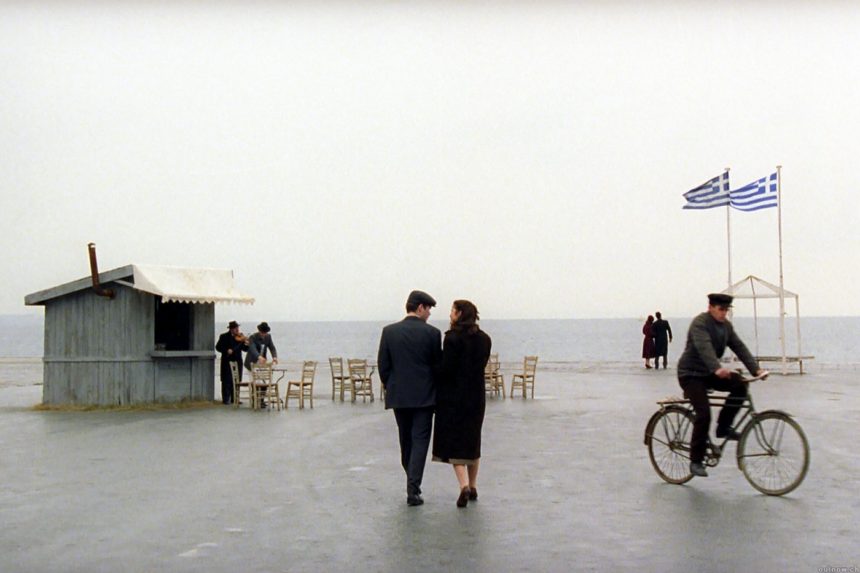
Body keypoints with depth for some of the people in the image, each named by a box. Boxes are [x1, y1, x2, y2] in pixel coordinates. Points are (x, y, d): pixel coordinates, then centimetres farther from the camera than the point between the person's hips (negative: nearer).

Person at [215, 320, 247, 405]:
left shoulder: (240, 337, 7)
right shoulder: (224, 337, -2)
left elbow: (244, 349, 5)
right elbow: (218, 347, -7)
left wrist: (246, 345, -16)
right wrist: (226, 350, -20)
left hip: (237, 362, 4)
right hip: (227, 362, -4)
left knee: (237, 381, 5)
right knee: (227, 380, -3)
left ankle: (234, 398, 13)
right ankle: (226, 399, 1)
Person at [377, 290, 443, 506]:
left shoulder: (389, 331, -1)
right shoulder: (432, 333, -8)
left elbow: (383, 365, 1)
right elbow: (438, 365, -3)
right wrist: (437, 389, 12)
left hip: (398, 395, 3)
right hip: (424, 395, -3)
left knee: (406, 441, 17)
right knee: (420, 441, 0)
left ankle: (412, 483, 29)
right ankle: (413, 489, -7)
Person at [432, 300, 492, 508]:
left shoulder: (453, 337, -14)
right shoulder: (484, 339, 5)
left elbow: (446, 369, -15)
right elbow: (480, 365, 7)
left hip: (454, 396, -6)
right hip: (476, 395, 6)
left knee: (453, 440, 1)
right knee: (472, 440, 16)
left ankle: (464, 485, -15)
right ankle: (473, 486, 22)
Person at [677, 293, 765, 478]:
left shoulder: (726, 326, 5)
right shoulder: (700, 323, -19)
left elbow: (739, 347, -2)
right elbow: (704, 348, -36)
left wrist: (756, 369, -16)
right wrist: (717, 369, -52)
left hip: (709, 373, 7)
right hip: (691, 374, -7)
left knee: (740, 386, -15)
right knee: (704, 413, -19)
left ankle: (723, 427, -1)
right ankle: (696, 461, -9)